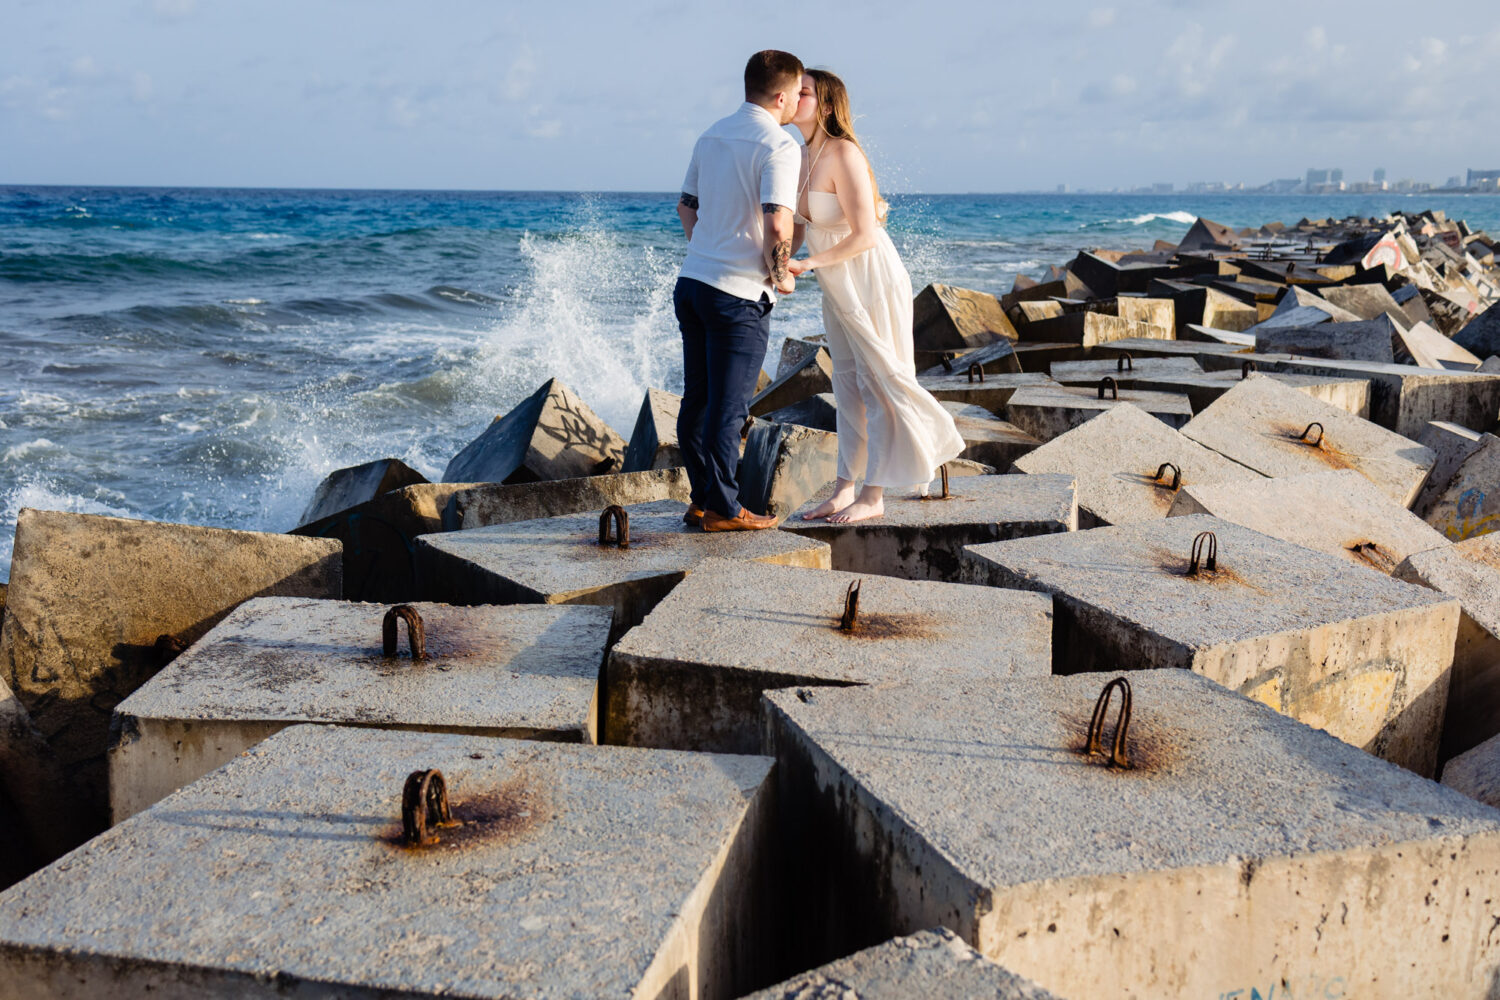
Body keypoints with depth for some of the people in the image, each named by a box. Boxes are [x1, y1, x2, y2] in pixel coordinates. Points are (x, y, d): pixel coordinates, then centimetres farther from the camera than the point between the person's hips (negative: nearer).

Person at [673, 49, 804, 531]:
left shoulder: (712, 135, 13)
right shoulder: (778, 146, -12)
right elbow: (778, 225, -23)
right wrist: (780, 276, -7)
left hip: (692, 280, 8)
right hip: (739, 294, -8)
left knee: (697, 398, 12)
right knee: (728, 406, -1)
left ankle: (703, 499, 22)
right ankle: (723, 509, 7)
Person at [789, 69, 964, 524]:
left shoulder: (843, 154, -20)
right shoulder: (801, 157, 5)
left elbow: (863, 237, -24)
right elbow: (798, 226, 14)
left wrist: (808, 263, -22)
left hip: (872, 282, -9)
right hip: (837, 287, 9)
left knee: (879, 381, -1)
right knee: (848, 384, 11)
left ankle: (873, 497, 5)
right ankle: (844, 490, 17)